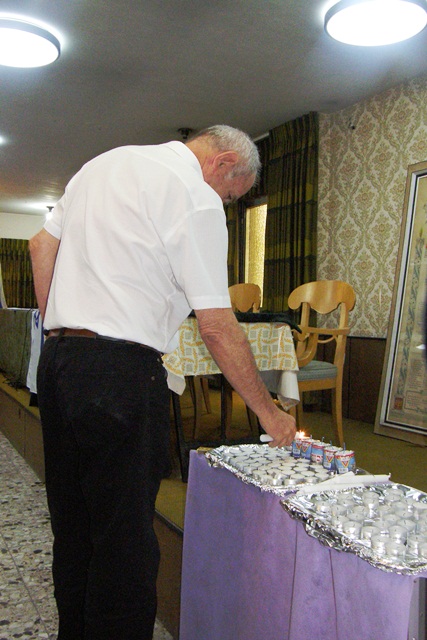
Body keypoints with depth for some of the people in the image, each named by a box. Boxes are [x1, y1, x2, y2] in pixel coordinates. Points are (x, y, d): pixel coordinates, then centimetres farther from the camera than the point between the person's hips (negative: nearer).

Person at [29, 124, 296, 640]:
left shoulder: (103, 163, 16)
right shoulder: (196, 197, -9)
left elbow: (42, 244, 18)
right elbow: (217, 326, -12)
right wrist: (268, 413, -2)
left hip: (56, 360, 9)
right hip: (121, 373, -9)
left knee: (73, 524, 21)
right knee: (125, 538, 4)